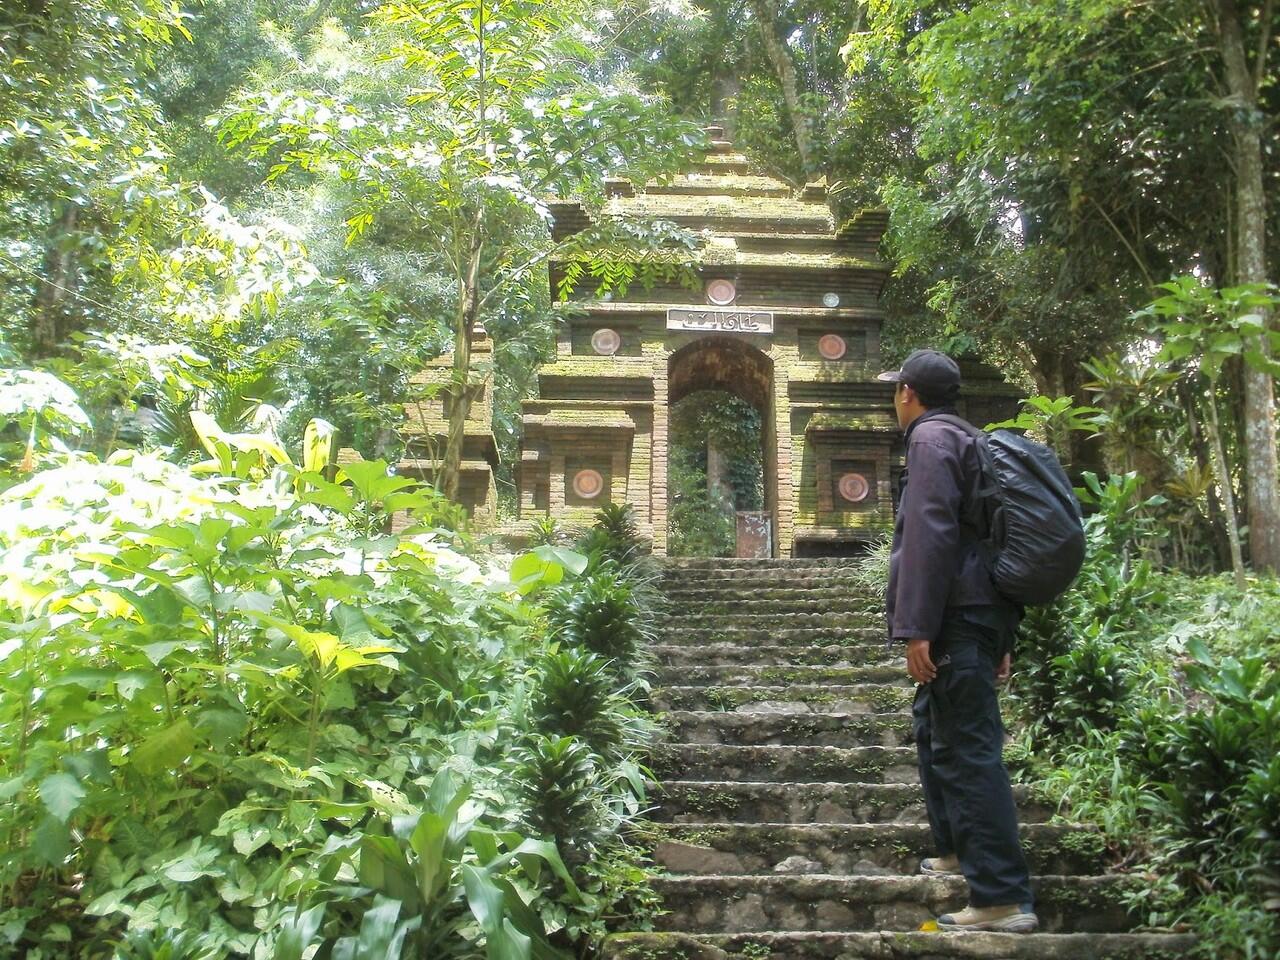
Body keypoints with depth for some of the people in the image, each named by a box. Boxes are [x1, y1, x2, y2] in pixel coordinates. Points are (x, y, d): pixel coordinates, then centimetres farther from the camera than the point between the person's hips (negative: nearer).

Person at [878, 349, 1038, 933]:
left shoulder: (931, 437, -6)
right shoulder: (967, 443, 23)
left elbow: (929, 534, -19)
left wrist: (917, 628, -22)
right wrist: (1002, 639, 23)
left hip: (955, 619, -10)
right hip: (980, 616, 10)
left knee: (968, 750, -10)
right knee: (936, 733, 22)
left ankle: (1003, 898, -9)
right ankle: (958, 853, 32)